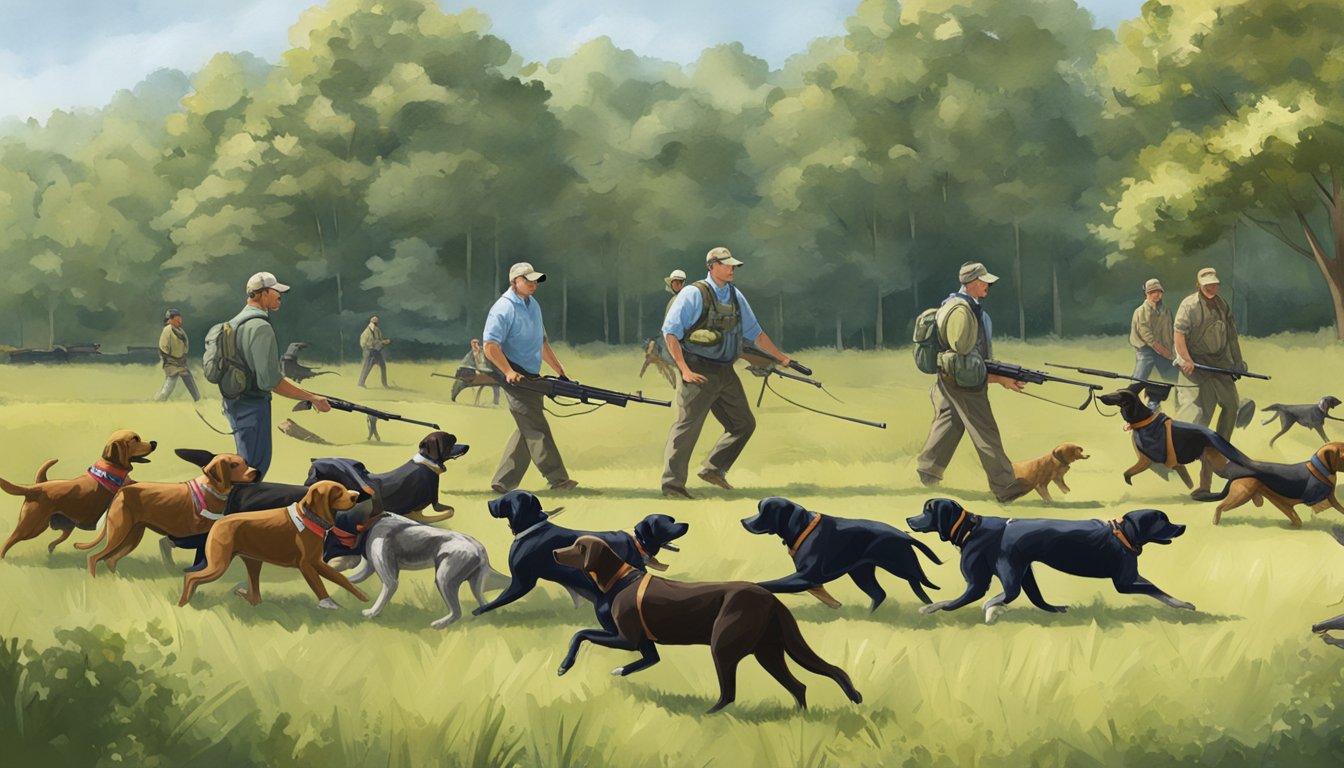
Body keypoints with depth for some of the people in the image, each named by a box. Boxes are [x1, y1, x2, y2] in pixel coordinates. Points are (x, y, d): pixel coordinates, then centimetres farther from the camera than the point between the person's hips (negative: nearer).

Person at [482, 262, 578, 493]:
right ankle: (557, 479, -5)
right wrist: (509, 372, -26)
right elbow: (490, 347, -19)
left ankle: (502, 482, 11)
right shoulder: (503, 309, -12)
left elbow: (541, 343, 26)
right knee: (536, 428, -7)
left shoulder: (533, 305, 16)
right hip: (516, 377, -9)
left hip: (532, 376, 9)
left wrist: (560, 370, 24)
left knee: (527, 431, 8)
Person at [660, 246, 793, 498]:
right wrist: (684, 370, -16)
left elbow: (754, 332, 23)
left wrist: (780, 357, 25)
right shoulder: (694, 294, -8)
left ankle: (714, 469, 19)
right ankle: (672, 484, -4)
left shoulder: (735, 296, 13)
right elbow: (670, 332, -10)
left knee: (744, 423, 9)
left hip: (725, 373, 7)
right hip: (699, 373, -7)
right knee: (687, 426, -8)